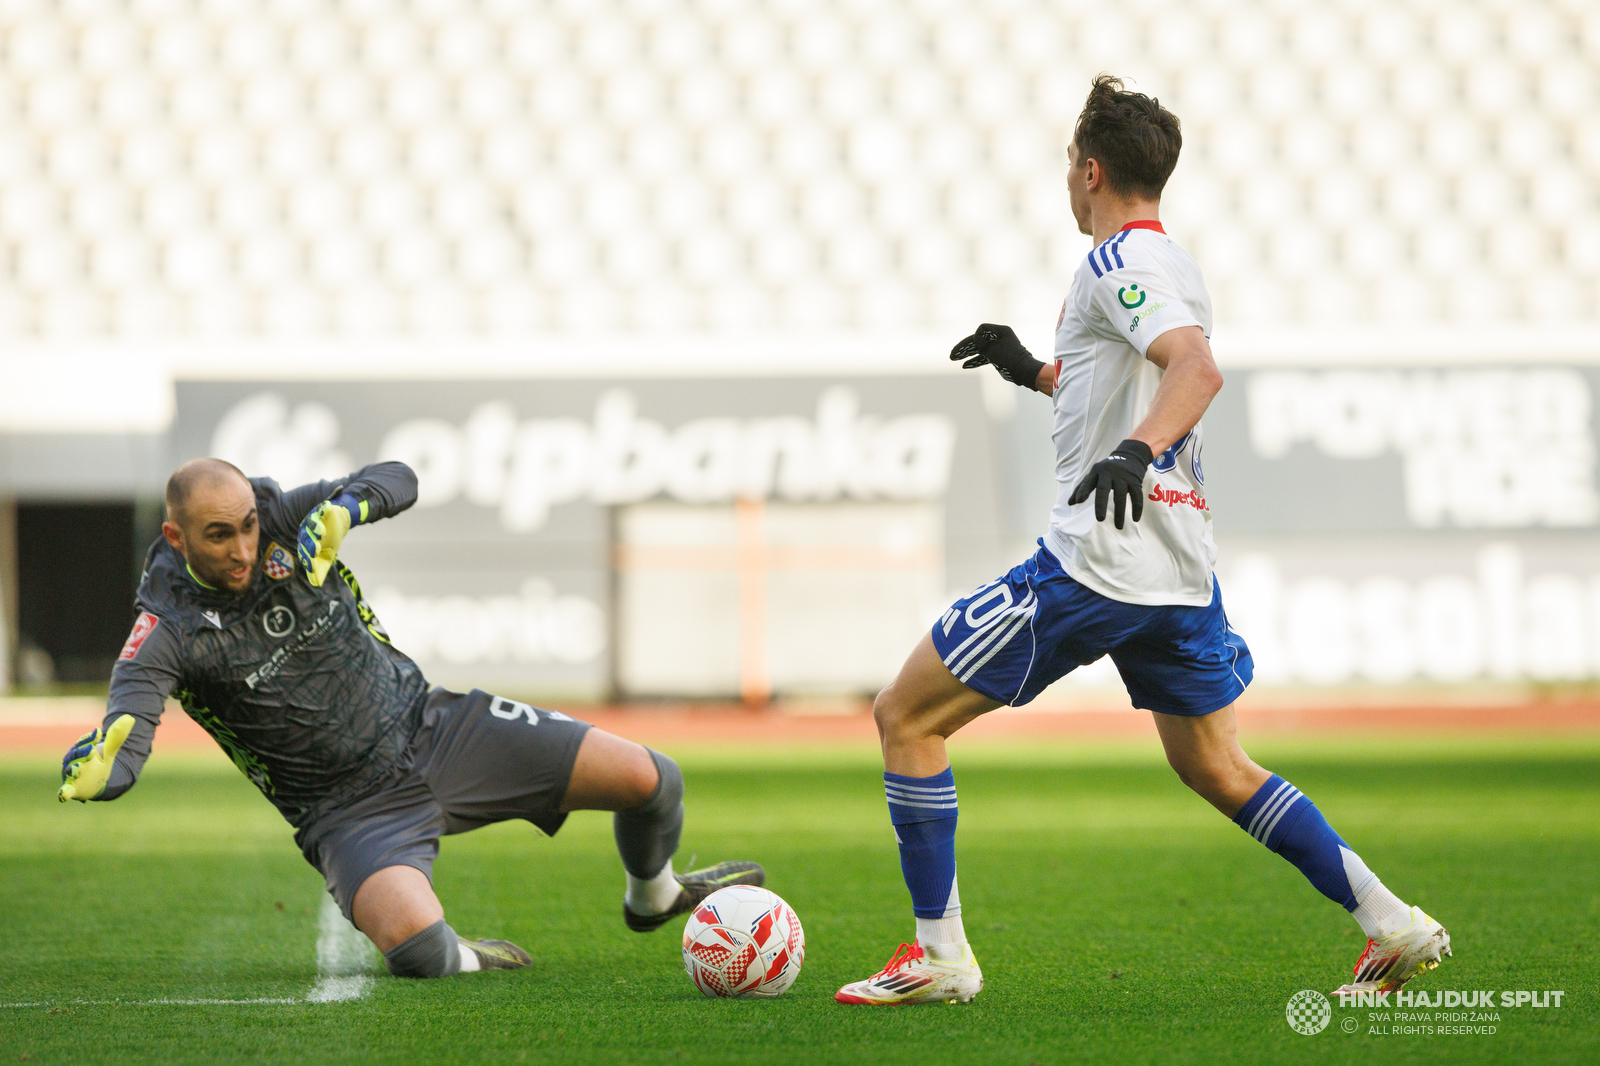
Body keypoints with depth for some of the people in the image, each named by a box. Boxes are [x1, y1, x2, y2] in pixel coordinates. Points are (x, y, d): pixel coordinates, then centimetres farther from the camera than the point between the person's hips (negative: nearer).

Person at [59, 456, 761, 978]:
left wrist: (343, 507, -25)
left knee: (649, 779, -3)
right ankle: (463, 962, 5)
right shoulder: (169, 632, -19)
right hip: (352, 811, -4)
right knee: (414, 944, -36)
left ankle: (653, 897, 33)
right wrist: (91, 770, -56)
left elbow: (398, 481, -3)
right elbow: (122, 741, -31)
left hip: (430, 726, 4)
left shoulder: (283, 519, -8)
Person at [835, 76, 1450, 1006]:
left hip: (1096, 563, -9)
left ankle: (940, 954, -2)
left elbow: (1197, 369, -28)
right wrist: (1037, 372, 32)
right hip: (1184, 569, 9)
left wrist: (1134, 449, -43)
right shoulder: (1175, 266, 18)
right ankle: (1391, 921, 11)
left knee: (906, 715, -1)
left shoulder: (1120, 262, -10)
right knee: (1215, 768, 20)